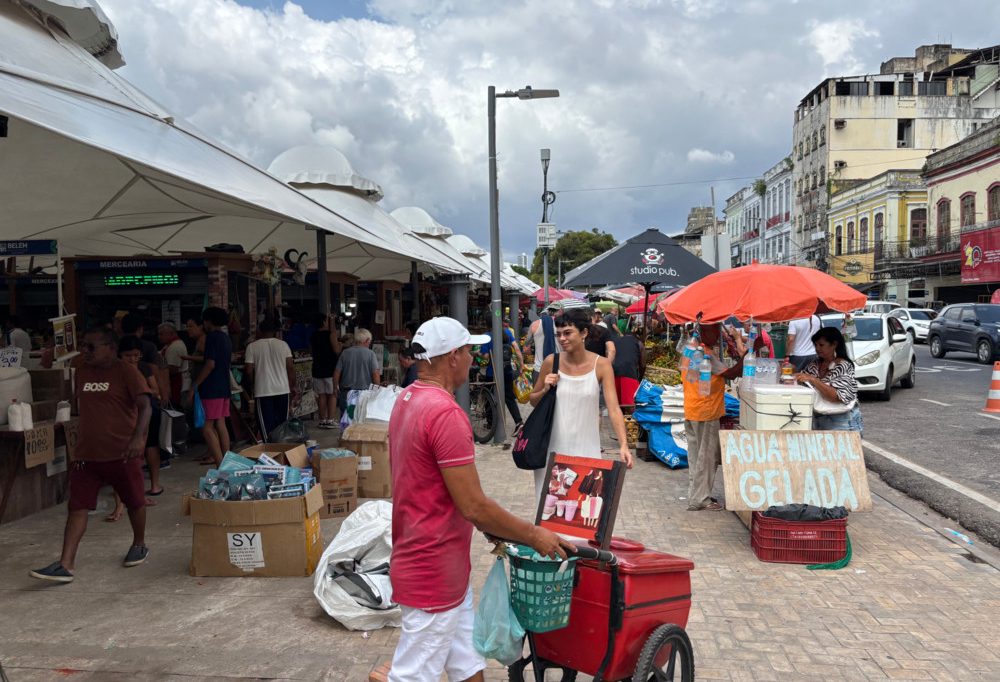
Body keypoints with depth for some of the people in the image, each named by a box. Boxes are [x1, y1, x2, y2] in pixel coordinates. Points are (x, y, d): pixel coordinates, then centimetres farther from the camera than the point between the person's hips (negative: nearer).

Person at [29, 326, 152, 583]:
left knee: (134, 502, 12)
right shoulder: (82, 372, 10)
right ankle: (65, 565, -3)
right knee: (77, 507, -2)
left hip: (121, 453, -5)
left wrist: (138, 437, -30)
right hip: (86, 454, 5)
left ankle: (139, 545, 34)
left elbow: (145, 406, -16)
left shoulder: (126, 371, -9)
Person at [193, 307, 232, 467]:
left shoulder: (212, 337, -12)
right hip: (224, 387, 9)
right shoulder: (226, 338, 15)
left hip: (212, 389, -9)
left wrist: (194, 385, -15)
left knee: (206, 427, -8)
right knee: (220, 424, 13)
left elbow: (210, 364, -19)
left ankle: (220, 464, -14)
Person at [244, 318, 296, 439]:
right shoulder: (283, 344, 3)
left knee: (267, 425, 1)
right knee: (282, 423, 13)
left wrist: (253, 385, 13)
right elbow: (291, 367, 1)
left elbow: (249, 371, -4)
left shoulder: (252, 347, -3)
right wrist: (293, 386, 10)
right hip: (283, 390, 3)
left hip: (263, 392, -2)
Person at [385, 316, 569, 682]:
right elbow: (474, 506, -24)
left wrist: (494, 529, 16)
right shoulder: (445, 413, -25)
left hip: (443, 567, 10)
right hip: (434, 572, -10)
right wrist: (533, 535, -10)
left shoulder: (407, 400, 7)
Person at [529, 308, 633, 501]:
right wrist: (545, 389, -11)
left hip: (585, 447, -1)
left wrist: (623, 445, -27)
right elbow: (533, 401, 10)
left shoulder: (601, 365, -7)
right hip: (553, 446, 1)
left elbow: (614, 408, -15)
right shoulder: (551, 362, -3)